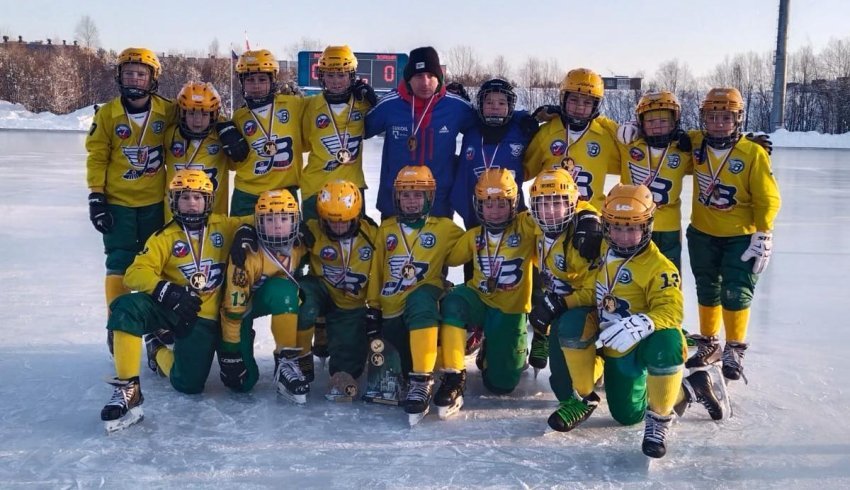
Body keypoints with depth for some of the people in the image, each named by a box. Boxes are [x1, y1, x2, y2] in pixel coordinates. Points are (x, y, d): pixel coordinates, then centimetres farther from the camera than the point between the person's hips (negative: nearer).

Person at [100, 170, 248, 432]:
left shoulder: (224, 227, 2)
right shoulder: (165, 237, -1)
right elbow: (135, 274, -10)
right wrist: (165, 290, -27)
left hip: (204, 317, 0)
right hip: (169, 308, 0)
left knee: (189, 384, -12)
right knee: (127, 308, -32)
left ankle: (158, 352, 22)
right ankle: (128, 388, -23)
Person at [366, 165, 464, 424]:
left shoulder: (445, 229, 4)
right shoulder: (386, 229, 12)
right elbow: (375, 271, 13)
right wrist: (373, 307, 7)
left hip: (424, 299, -4)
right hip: (390, 310, 4)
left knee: (420, 300, -40)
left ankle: (422, 382, -42)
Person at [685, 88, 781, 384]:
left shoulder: (753, 153, -17)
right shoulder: (694, 144, -8)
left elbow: (768, 200, -12)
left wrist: (762, 238, -15)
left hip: (741, 237, -4)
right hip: (702, 234, 4)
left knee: (736, 293, -4)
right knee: (707, 292, 15)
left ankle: (735, 350, 15)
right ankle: (709, 344, 32)